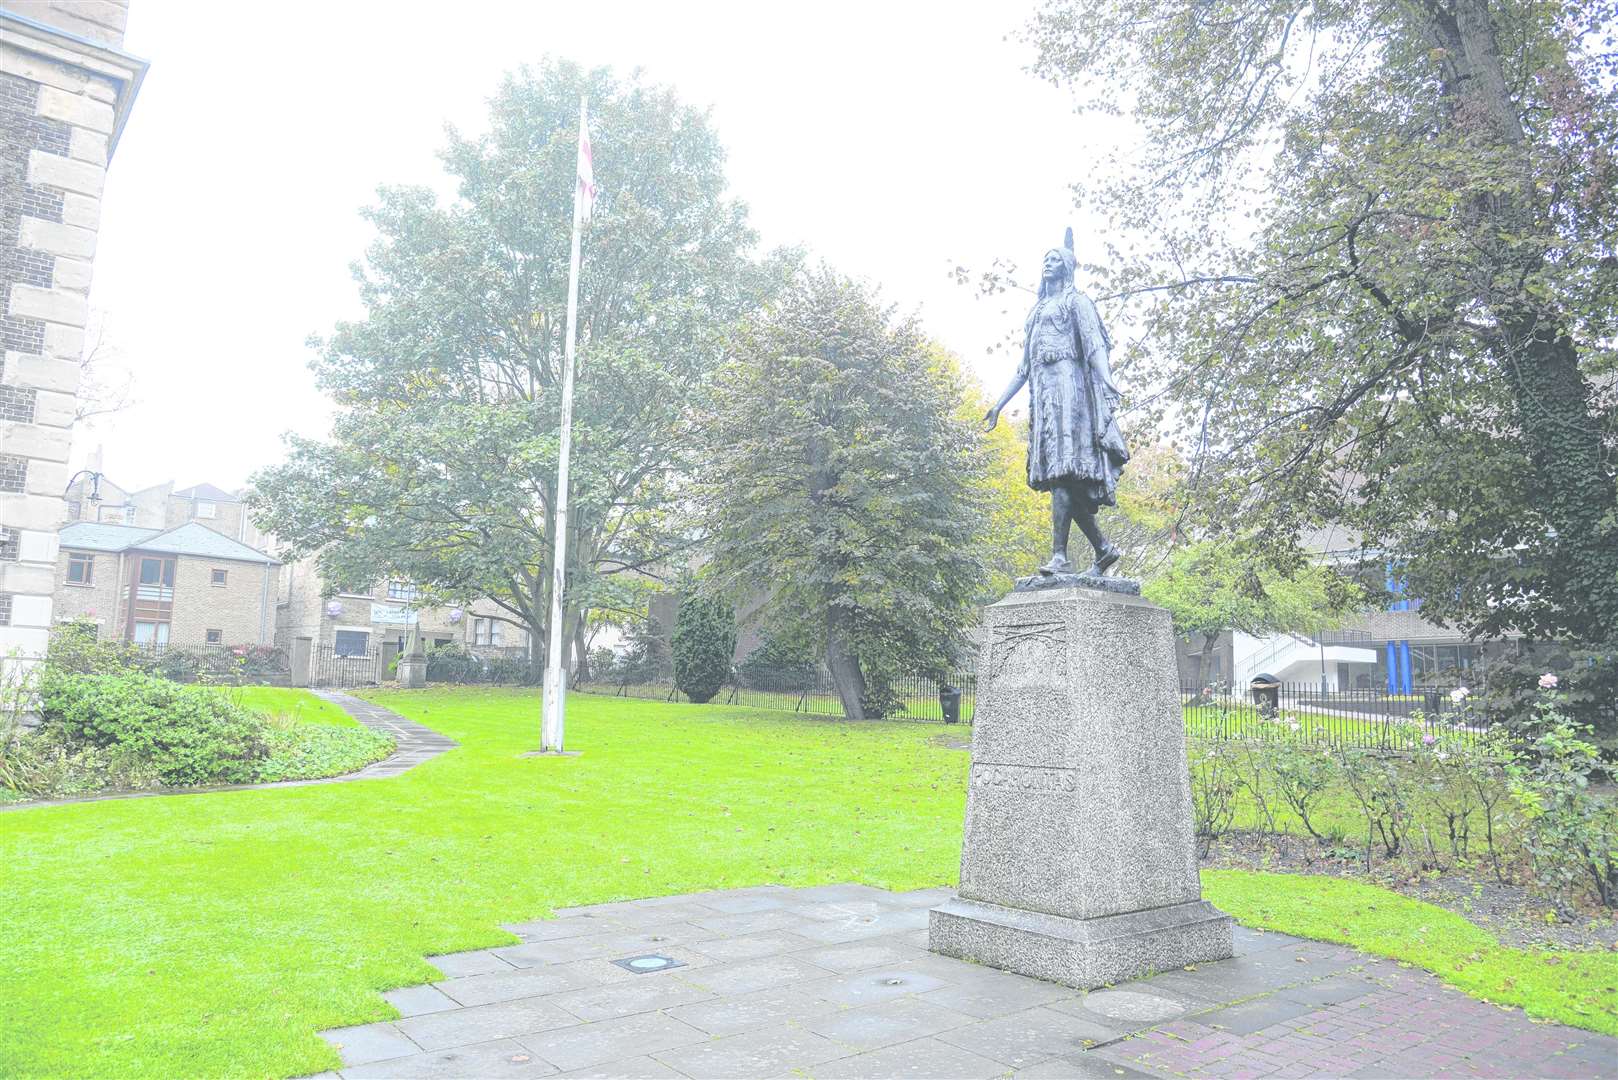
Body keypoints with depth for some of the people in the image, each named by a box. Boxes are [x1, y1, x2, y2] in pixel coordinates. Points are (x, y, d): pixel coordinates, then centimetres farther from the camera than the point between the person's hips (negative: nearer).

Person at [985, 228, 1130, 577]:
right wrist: (999, 405, 23)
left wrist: (1106, 381, -23)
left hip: (1067, 386, -7)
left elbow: (1095, 344, -6)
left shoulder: (1076, 300, 9)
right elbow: (1024, 368, 28)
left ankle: (1060, 555, -27)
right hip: (1042, 394, 7)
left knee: (1063, 469, -19)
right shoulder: (1036, 312, 30)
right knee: (1056, 474, -1)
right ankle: (1104, 548, 7)